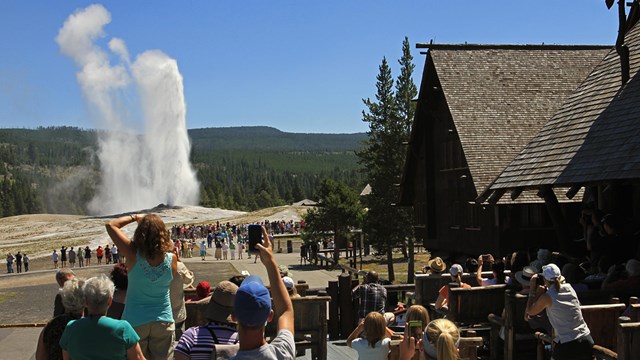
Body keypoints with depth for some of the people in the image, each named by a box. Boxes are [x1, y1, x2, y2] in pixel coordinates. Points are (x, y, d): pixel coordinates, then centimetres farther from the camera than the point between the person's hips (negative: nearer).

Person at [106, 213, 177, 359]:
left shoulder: (133, 255, -16)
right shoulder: (171, 259, -13)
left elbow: (111, 225, -7)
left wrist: (134, 217, 4)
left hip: (135, 322, -1)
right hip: (164, 321, 1)